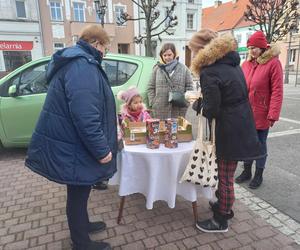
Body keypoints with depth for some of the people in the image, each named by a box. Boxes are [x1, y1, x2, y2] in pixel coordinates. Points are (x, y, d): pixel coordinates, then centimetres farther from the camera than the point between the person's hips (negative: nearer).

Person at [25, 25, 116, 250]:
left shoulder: (75, 61, 14)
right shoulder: (82, 65, -22)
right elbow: (85, 115, -31)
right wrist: (101, 149, -23)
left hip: (70, 141, 10)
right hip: (73, 146, -10)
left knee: (79, 190, 24)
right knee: (78, 193, 7)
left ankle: (82, 225, 46)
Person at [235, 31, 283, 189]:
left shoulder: (273, 63, -9)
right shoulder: (246, 64, 6)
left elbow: (277, 91, -13)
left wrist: (273, 115, -17)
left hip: (261, 115, -5)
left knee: (260, 144, 10)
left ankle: (258, 175, 27)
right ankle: (246, 172, 31)